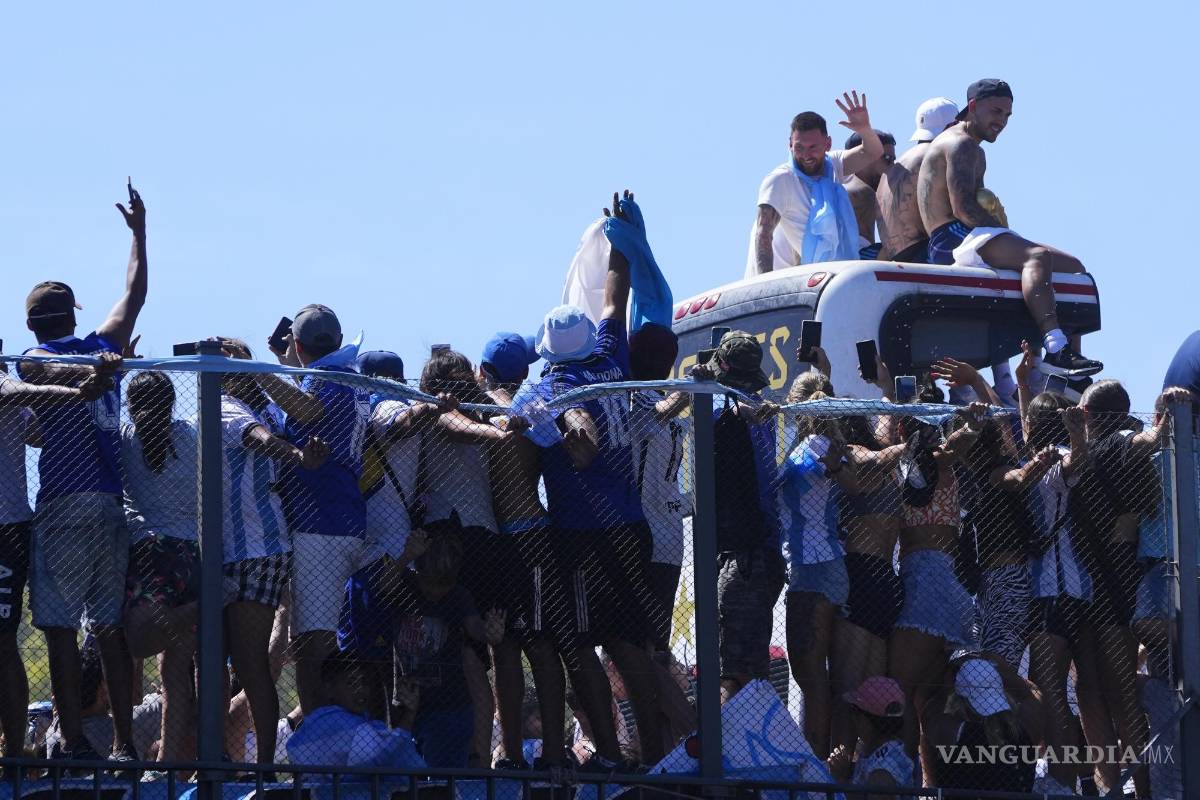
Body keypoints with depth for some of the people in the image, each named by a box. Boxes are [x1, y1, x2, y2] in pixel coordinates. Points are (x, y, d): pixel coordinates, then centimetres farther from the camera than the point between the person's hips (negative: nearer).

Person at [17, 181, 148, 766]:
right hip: (112, 503, 5)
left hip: (62, 505, -5)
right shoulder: (102, 348, 16)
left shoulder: (32, 361, 4)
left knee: (60, 630, -4)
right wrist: (139, 234, 37)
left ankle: (74, 740, -9)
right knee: (111, 628, 7)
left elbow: (61, 375, -16)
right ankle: (124, 742, 4)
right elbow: (134, 295, 28)